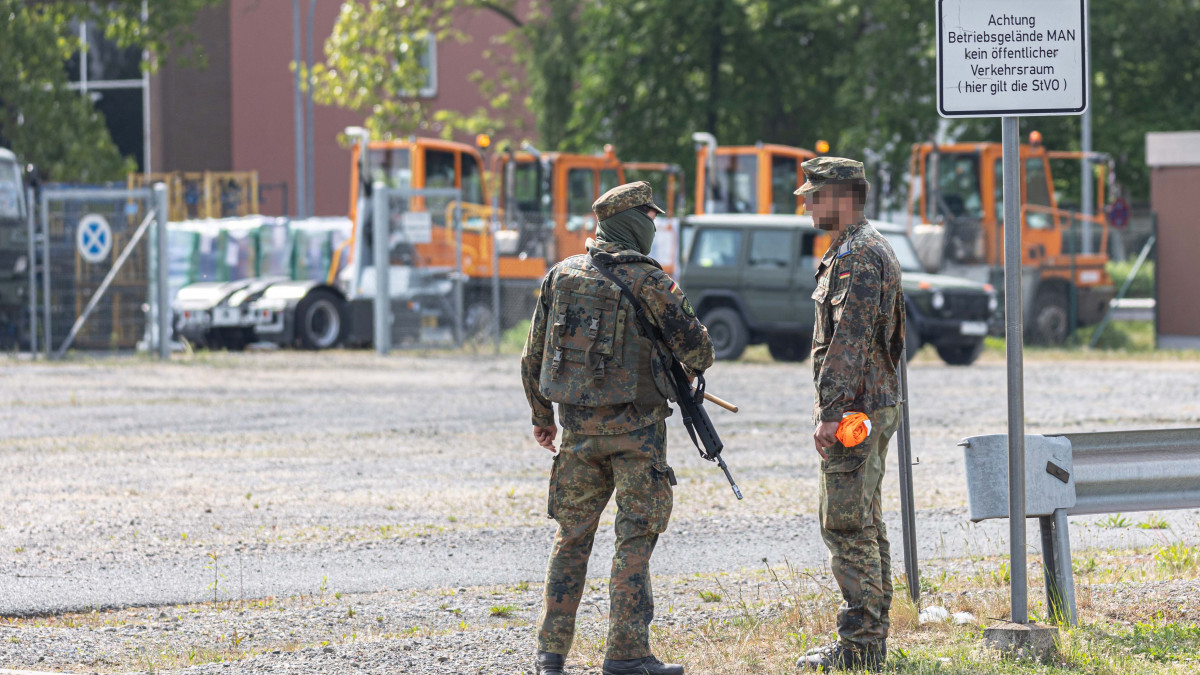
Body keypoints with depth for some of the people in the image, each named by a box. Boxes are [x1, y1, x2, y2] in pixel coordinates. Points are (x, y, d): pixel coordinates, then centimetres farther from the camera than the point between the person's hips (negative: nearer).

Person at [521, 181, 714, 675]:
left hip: (578, 425, 5)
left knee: (572, 537, 12)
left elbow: (534, 354, 12)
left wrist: (542, 416, 24)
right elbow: (696, 349, -9)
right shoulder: (648, 281, -10)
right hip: (634, 427, -5)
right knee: (635, 538, 0)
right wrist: (692, 364, 15)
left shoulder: (561, 275, 6)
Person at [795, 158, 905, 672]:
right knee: (865, 524, 14)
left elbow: (850, 341, -23)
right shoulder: (873, 250, 18)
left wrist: (831, 412, -25)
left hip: (852, 412, -11)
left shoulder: (857, 257, -16)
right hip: (878, 407, 11)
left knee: (846, 526, -10)